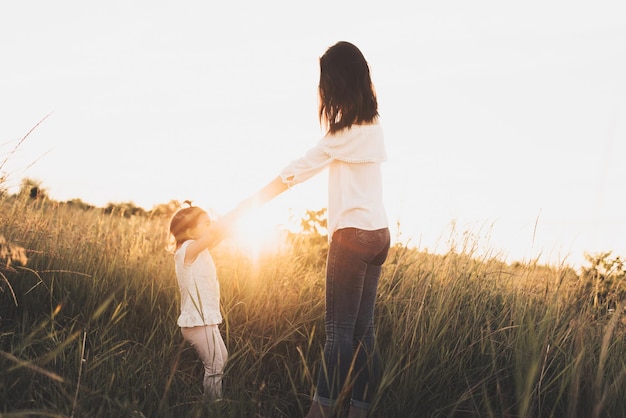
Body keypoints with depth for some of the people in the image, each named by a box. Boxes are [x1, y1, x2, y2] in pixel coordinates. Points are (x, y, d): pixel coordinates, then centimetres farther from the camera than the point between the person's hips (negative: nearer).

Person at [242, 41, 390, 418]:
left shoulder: (349, 131, -12)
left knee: (340, 332, -7)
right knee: (363, 330, 8)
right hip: (377, 234, 8)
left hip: (353, 235, -8)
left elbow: (300, 169, -10)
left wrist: (251, 204, -5)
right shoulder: (372, 125, 12)